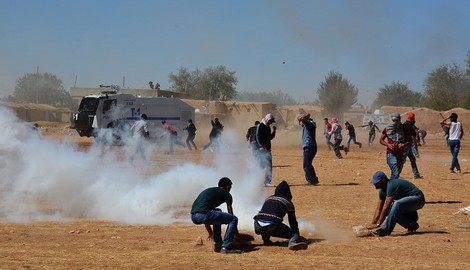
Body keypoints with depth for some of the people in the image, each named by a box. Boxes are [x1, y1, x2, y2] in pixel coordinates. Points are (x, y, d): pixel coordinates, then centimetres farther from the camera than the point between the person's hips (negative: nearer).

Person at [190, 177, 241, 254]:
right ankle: (226, 247, -1)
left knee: (218, 214, 35)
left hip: (193, 217, 8)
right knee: (234, 219, 4)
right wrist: (235, 230, 35)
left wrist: (210, 232, 51)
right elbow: (230, 213, 21)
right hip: (204, 215, -8)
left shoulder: (209, 191, 34)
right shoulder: (226, 194, 15)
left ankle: (217, 244, 29)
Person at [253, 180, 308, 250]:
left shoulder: (268, 199, 28)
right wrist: (298, 235, 28)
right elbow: (293, 221, 15)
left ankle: (266, 240, 22)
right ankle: (294, 241, -31)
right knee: (294, 234, 4)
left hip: (257, 228, 5)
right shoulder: (288, 202, 14)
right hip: (272, 228, -5)